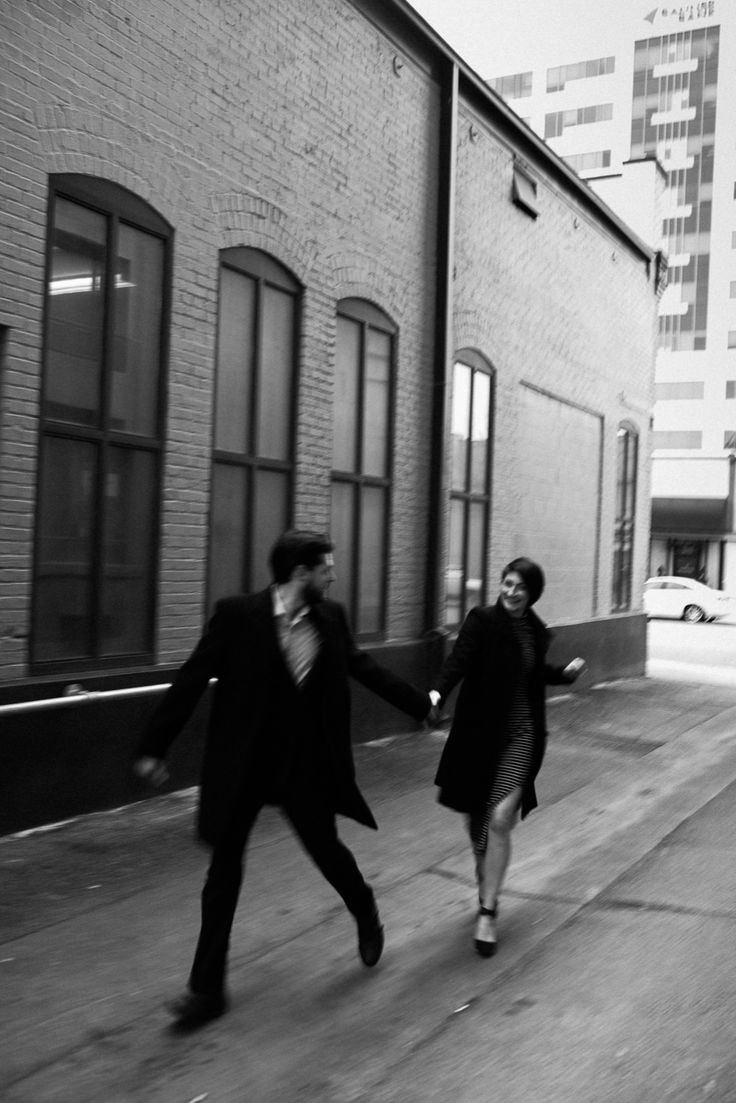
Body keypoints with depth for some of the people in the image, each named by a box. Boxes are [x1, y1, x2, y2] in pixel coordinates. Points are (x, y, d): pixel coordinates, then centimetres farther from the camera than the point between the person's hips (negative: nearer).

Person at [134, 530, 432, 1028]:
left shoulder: (331, 617, -1)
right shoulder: (238, 615, -14)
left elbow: (363, 665, 13)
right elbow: (192, 679, -10)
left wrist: (422, 702, 16)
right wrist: (155, 746, -7)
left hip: (306, 763, 3)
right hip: (243, 764, -2)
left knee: (326, 848, 13)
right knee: (224, 869, 2)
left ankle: (367, 913, 46)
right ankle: (208, 988, 16)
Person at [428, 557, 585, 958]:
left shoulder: (536, 631, 6)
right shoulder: (481, 619, -9)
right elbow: (459, 659, -24)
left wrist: (564, 673, 29)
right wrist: (439, 693, -40)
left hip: (520, 735, 2)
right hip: (480, 733, -2)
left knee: (500, 820, -9)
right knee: (476, 818, 12)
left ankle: (487, 912, -2)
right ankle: (485, 880, 40)